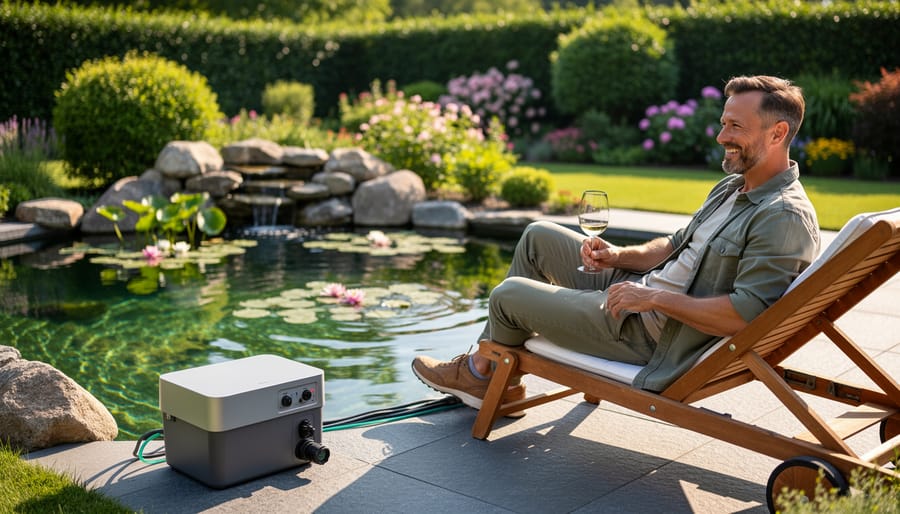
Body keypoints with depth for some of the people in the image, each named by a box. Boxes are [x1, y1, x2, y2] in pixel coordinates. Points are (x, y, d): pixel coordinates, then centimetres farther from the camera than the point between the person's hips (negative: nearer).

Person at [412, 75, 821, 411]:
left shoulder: (786, 218, -23)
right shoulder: (731, 188, 9)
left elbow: (747, 315, -31)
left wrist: (656, 298, -27)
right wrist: (621, 256, 0)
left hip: (654, 338, -10)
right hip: (639, 292, 10)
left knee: (509, 295, -1)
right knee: (539, 237, 13)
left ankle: (479, 372, 33)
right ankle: (485, 362, 18)